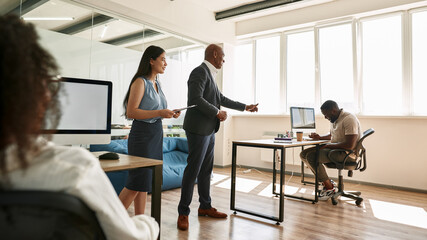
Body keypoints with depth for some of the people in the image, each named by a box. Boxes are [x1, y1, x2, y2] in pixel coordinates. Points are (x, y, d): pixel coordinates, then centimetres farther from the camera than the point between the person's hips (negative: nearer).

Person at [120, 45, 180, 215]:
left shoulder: (156, 83, 15)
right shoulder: (140, 82, -9)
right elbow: (131, 112, -17)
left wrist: (169, 114, 5)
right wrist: (159, 113, -22)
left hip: (156, 134, 8)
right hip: (142, 134, -8)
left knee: (145, 182, 11)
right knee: (137, 181, -6)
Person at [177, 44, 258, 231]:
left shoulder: (210, 75, 20)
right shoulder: (200, 72, -10)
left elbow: (221, 99, 27)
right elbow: (196, 99, -22)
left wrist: (245, 107, 30)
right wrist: (217, 113, -14)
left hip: (209, 130, 10)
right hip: (199, 129, -10)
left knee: (206, 169, 14)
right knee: (193, 170, -5)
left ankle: (205, 207, 25)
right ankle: (183, 213, 5)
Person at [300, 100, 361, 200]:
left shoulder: (349, 119, -19)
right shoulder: (335, 119, 12)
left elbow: (350, 145, -27)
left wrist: (328, 145, -20)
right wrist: (319, 137, 9)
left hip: (347, 154, -10)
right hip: (335, 150, 10)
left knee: (311, 156, -25)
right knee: (304, 154, -1)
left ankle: (330, 187, -10)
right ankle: (327, 182, 5)